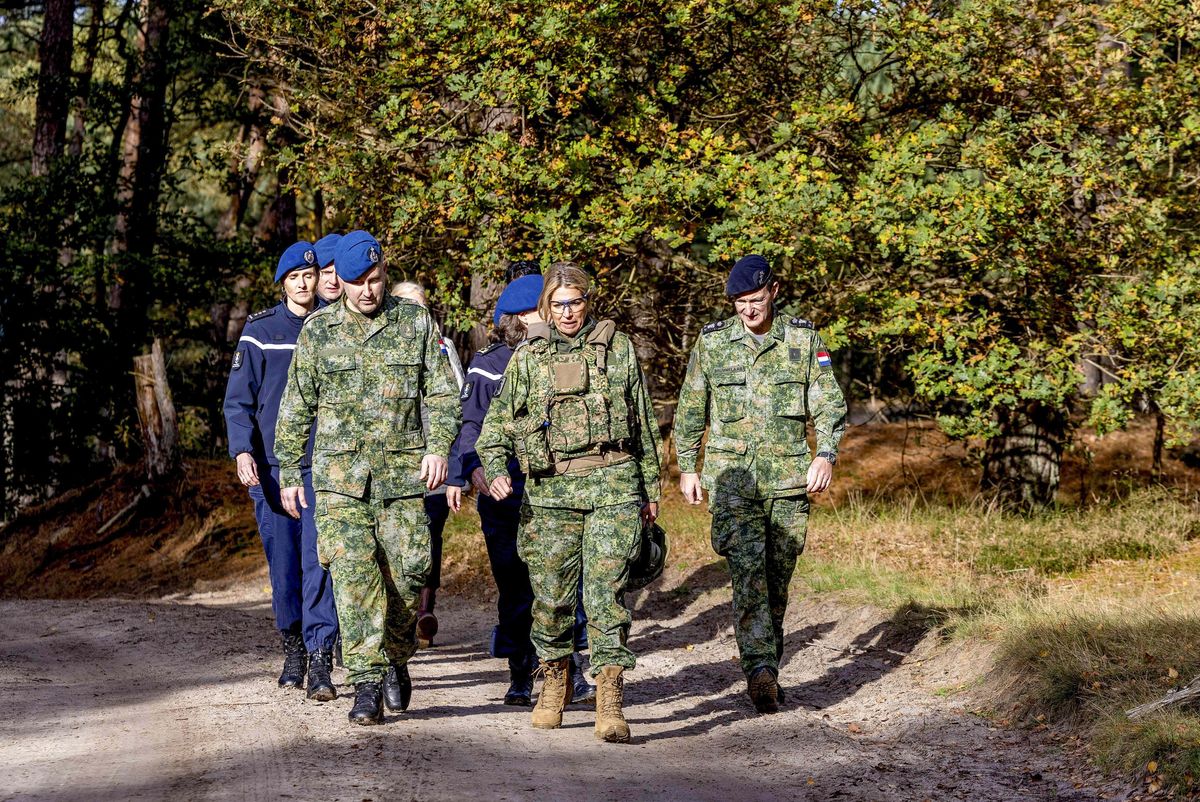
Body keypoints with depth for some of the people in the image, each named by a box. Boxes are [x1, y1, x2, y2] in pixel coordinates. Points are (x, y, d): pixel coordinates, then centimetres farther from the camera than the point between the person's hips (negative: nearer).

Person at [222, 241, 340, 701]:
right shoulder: (260, 331, 4)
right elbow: (239, 399, 2)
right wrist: (242, 451, -12)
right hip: (272, 465, 1)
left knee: (319, 560, -11)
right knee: (283, 562, 6)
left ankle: (320, 660, -14)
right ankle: (293, 646, 23)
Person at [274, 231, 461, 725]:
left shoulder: (415, 323, 6)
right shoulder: (318, 331, 7)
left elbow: (443, 393, 6)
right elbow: (296, 408, 12)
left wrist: (438, 446, -10)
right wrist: (289, 474, 9)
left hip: (403, 470, 0)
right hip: (340, 475, 0)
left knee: (407, 572, -1)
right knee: (354, 573, -10)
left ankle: (396, 659, 25)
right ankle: (367, 683, -9)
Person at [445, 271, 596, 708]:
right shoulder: (488, 366, 4)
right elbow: (470, 424, 0)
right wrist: (470, 469, -15)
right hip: (505, 494, -1)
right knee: (515, 587, 3)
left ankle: (572, 673, -1)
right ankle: (521, 676, 12)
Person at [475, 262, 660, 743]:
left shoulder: (618, 349, 9)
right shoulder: (528, 357, 10)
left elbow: (643, 425, 14)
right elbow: (497, 422, 11)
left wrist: (650, 488, 15)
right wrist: (494, 469, -8)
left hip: (613, 484, -1)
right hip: (550, 490, 2)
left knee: (606, 593, -10)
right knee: (551, 595, 5)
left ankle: (609, 702, -12)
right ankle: (554, 681, 27)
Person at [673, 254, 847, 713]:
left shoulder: (803, 339, 5)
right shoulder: (712, 341, 5)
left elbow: (830, 405, 5)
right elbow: (690, 411, 12)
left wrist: (826, 454, -10)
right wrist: (687, 468, 9)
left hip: (789, 478, 1)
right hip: (732, 476, -1)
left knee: (778, 579, 7)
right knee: (748, 572, -16)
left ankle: (768, 669, 19)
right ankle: (759, 670, -24)